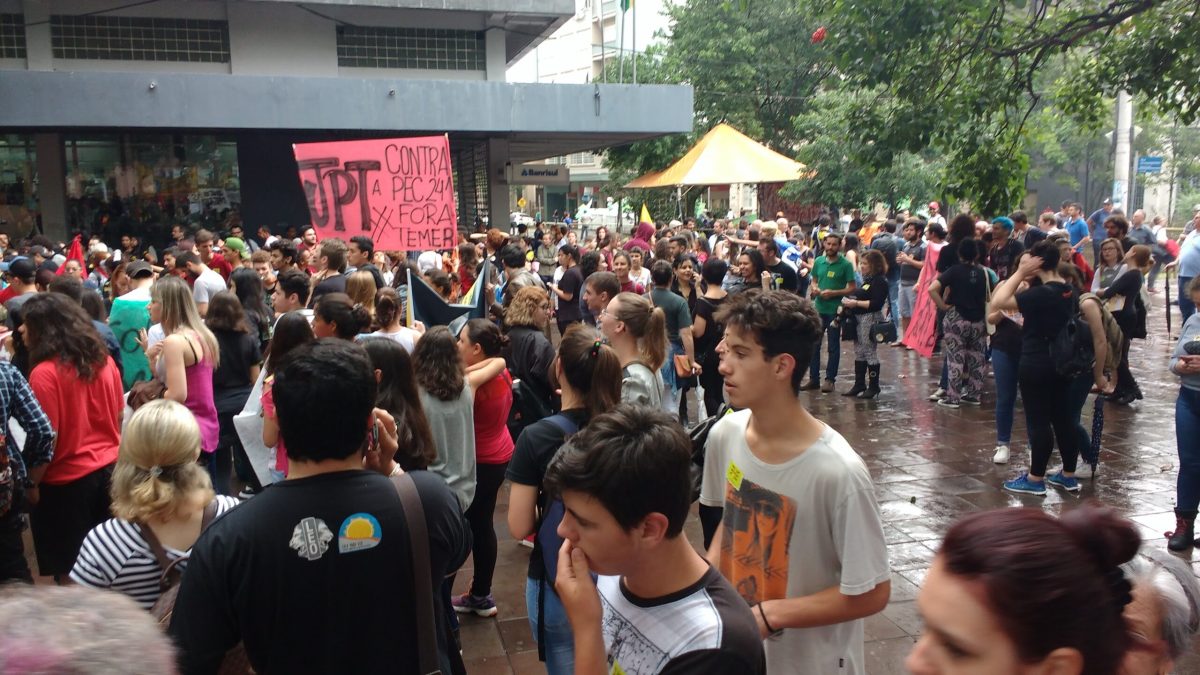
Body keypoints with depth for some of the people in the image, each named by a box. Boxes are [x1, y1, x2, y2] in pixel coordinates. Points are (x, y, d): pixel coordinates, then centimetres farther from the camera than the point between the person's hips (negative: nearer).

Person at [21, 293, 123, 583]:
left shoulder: (44, 373, -17)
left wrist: (31, 483, -6)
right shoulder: (104, 360, 1)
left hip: (66, 481, -6)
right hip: (110, 469, 6)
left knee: (69, 570, 5)